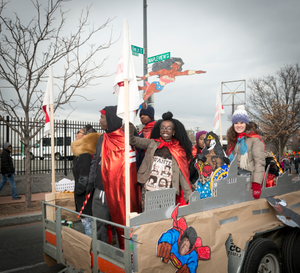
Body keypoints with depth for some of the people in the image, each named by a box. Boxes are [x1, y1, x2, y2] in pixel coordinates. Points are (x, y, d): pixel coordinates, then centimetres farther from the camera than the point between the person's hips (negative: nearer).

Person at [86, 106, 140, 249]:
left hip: (119, 191, -6)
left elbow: (133, 164, -7)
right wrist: (91, 182, 12)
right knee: (99, 226, 10)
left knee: (121, 222, 5)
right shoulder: (102, 139, 12)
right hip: (100, 191, 6)